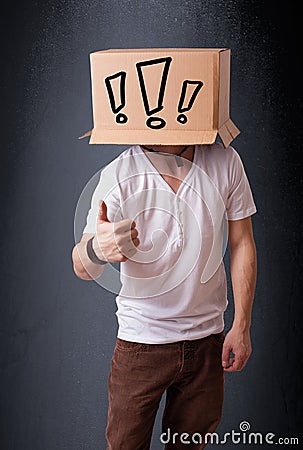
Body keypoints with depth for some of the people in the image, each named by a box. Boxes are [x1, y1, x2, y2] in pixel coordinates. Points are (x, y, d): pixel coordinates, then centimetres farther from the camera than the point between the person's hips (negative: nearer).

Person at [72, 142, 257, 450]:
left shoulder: (225, 162, -9)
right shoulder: (119, 174, -16)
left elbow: (241, 244, 1)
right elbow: (83, 269, -19)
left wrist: (241, 326, 0)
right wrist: (96, 249, -44)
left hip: (207, 338, 2)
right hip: (140, 341, -2)